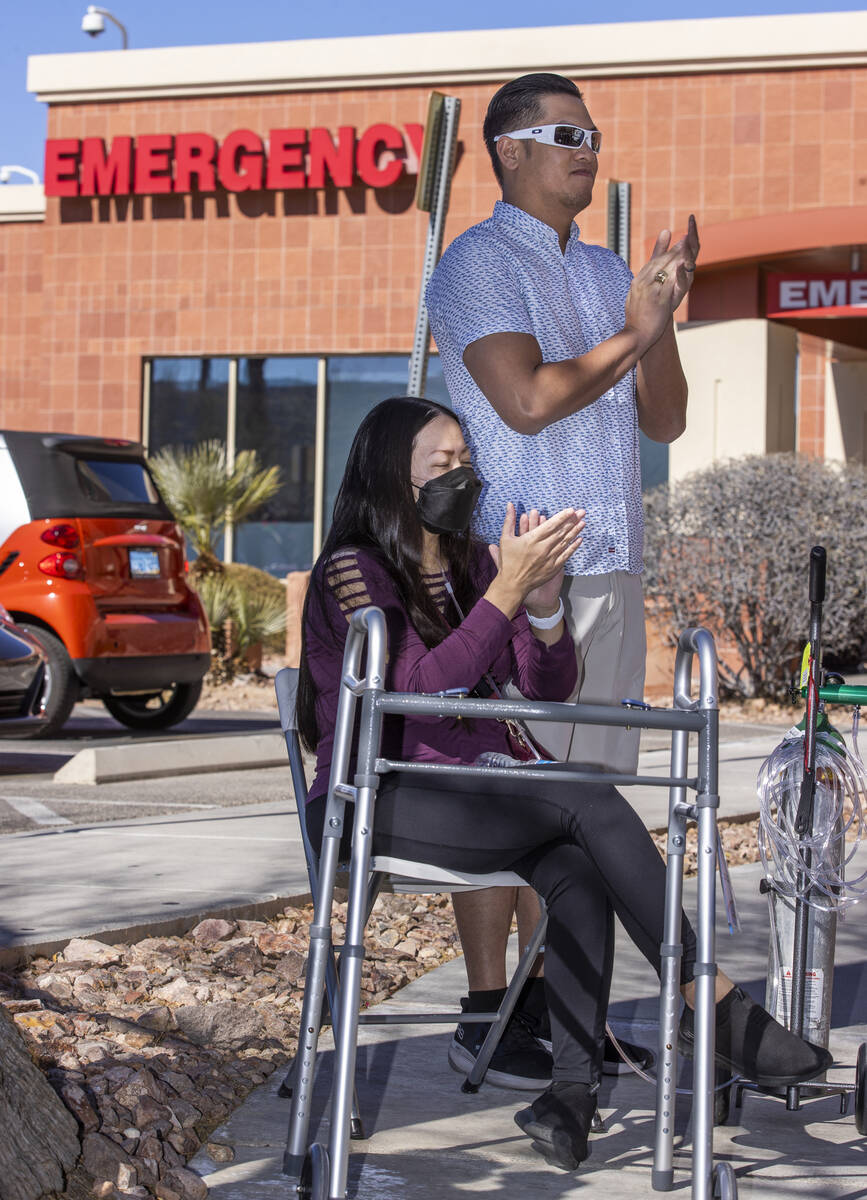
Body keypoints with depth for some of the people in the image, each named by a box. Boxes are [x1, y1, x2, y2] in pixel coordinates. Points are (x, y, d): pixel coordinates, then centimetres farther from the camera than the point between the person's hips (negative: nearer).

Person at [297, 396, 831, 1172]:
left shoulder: (474, 564, 16)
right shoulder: (353, 571, -4)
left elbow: (549, 692, 11)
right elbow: (419, 688, -19)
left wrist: (543, 606, -8)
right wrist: (506, 592, -23)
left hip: (477, 797, 7)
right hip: (378, 806, -6)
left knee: (578, 870, -28)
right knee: (588, 801, -28)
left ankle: (573, 1087, -35)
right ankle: (716, 1004, -25)